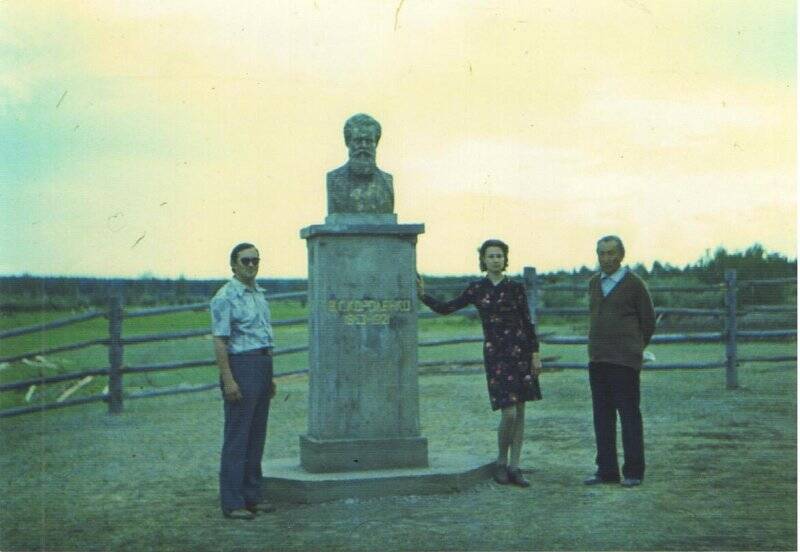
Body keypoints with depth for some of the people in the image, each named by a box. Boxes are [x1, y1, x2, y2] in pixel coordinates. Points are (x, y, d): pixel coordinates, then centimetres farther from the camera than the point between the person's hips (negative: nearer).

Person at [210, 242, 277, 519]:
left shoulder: (259, 294, 16)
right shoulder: (226, 297, -10)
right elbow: (219, 341, -15)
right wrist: (228, 379, -21)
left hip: (263, 365, 9)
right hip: (240, 365, -8)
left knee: (256, 435, 11)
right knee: (237, 436, -6)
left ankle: (252, 496, 18)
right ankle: (232, 503, -2)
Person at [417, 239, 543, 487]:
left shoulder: (515, 288, 4)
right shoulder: (477, 289, 5)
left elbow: (528, 322, 6)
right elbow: (446, 308, 8)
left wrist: (535, 354, 0)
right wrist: (423, 295, -4)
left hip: (520, 351, 1)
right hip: (495, 353, -1)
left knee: (519, 411, 3)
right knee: (508, 413, -11)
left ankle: (514, 466, 11)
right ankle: (501, 462, 10)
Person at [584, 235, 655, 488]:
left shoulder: (634, 284, -4)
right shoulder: (594, 283, 13)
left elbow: (649, 320, 3)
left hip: (625, 360, -6)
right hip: (597, 360, 6)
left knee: (629, 415, -3)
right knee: (602, 416, 8)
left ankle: (633, 472, 3)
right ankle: (606, 470, 14)